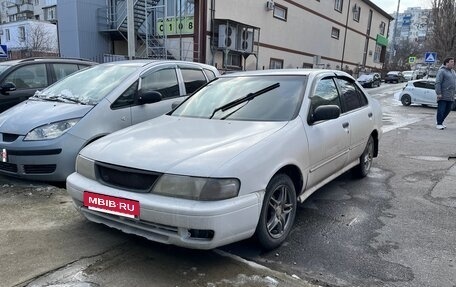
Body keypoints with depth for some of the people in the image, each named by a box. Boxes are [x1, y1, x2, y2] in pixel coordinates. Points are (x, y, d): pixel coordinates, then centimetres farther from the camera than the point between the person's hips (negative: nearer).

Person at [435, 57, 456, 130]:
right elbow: (437, 83, -14)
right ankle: (439, 124, 3)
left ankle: (441, 122, 23)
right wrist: (439, 93, -20)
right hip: (443, 96, -8)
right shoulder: (442, 71, -9)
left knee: (448, 110, 11)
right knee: (441, 110, -5)